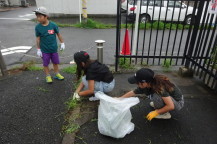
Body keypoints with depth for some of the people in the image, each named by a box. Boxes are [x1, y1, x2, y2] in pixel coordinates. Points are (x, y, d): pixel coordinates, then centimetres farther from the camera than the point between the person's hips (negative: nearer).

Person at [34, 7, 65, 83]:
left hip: (54, 49, 1)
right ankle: (48, 76, 28)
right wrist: (38, 49, -2)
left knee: (55, 62, 15)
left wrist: (62, 43, 3)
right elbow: (38, 39, -4)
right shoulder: (38, 27, -10)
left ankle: (57, 74, 34)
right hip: (44, 50, -1)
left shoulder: (53, 25, -11)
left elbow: (58, 34, 1)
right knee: (45, 64, 10)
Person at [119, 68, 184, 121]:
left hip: (178, 102, -6)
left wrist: (156, 112, -23)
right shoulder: (149, 84, -14)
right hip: (168, 98, 7)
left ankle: (165, 114, -5)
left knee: (156, 96, -31)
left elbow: (171, 106, -32)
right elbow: (132, 93, -4)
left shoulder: (160, 87, -35)